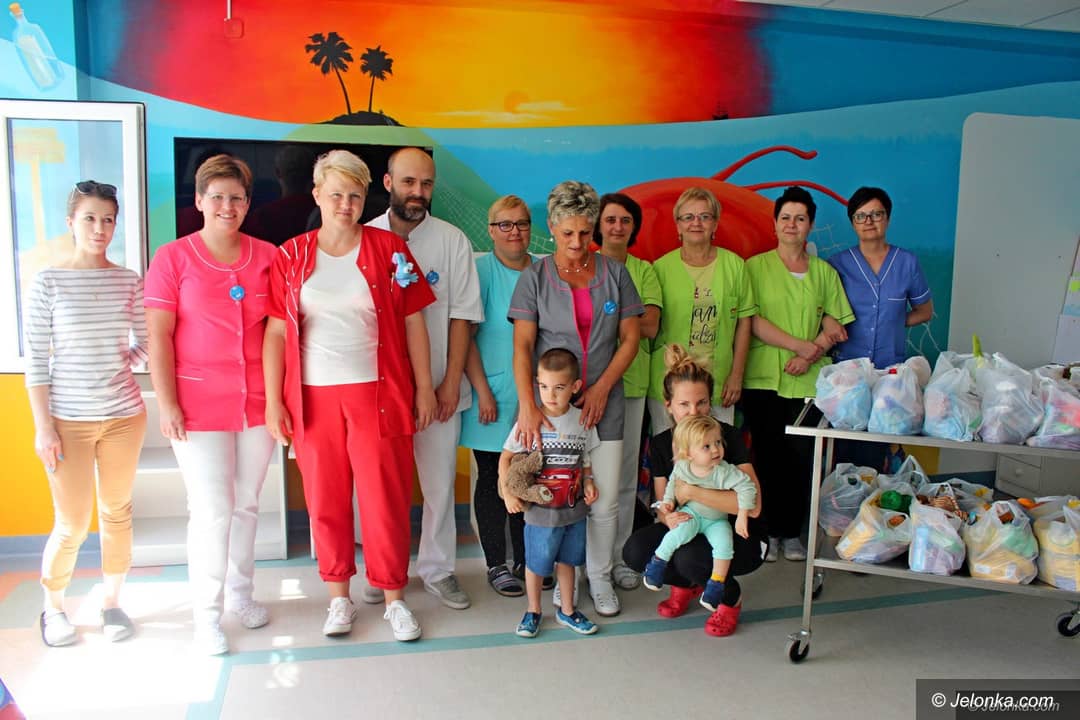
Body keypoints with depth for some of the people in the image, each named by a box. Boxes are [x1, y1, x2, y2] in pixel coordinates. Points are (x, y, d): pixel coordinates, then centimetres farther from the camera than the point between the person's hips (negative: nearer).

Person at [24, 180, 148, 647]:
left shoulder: (129, 281, 2)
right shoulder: (48, 281, -5)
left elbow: (144, 344, 9)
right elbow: (35, 360, -6)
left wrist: (116, 363, -10)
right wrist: (43, 427, -8)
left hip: (124, 416, 3)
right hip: (67, 420, -2)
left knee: (117, 512, 11)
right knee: (72, 524, 2)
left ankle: (111, 602, 28)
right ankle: (52, 608, 27)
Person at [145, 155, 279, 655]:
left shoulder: (266, 257, 4)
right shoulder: (173, 258, -3)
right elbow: (159, 337, -4)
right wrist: (166, 403, -9)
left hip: (258, 403, 3)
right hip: (199, 405, -3)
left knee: (247, 505, 13)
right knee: (212, 511, 0)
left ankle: (241, 593, 32)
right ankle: (207, 615, 16)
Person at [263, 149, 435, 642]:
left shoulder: (388, 249, 2)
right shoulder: (291, 256, 5)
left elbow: (412, 323, 3)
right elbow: (276, 331, 3)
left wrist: (424, 388, 0)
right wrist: (273, 401, -2)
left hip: (377, 394, -1)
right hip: (313, 398, 2)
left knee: (385, 498, 3)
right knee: (325, 500, 9)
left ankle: (394, 597, 19)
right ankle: (339, 598, 26)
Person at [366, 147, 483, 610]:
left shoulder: (452, 240, 3)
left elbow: (461, 316, 1)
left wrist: (451, 380, -5)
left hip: (437, 386, 0)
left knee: (439, 482, 6)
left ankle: (438, 569, 22)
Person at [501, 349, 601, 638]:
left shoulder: (582, 420, -2)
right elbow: (506, 458, -6)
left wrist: (588, 481, -5)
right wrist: (508, 494, -11)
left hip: (574, 508, 3)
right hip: (540, 510, -3)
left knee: (567, 560, 18)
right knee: (536, 562, 10)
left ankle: (566, 610, 36)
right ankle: (533, 611, 31)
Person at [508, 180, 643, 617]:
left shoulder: (614, 273, 6)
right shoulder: (535, 277, 1)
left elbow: (631, 337, 6)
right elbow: (522, 345, -7)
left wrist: (601, 389, -5)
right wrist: (527, 406, -19)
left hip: (603, 402, 2)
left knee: (605, 501, 3)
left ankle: (599, 577, 24)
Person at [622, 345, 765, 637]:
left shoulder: (728, 437, -18)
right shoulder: (661, 444, -3)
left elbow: (752, 505, -28)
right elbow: (662, 503, 3)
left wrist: (691, 492, -29)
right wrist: (668, 518, -22)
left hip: (738, 536, -4)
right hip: (689, 528, 4)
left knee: (690, 557, -35)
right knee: (635, 551, -22)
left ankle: (730, 596, 1)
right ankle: (687, 584, 10)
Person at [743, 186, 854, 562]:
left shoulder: (825, 272, 13)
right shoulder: (756, 267, 3)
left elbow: (835, 326, 8)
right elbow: (753, 321, -7)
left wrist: (811, 355, -10)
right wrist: (801, 344, -13)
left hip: (808, 381, 2)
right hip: (762, 379, -2)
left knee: (802, 457, 2)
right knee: (768, 456, 3)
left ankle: (792, 532, 17)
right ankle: (769, 530, 16)